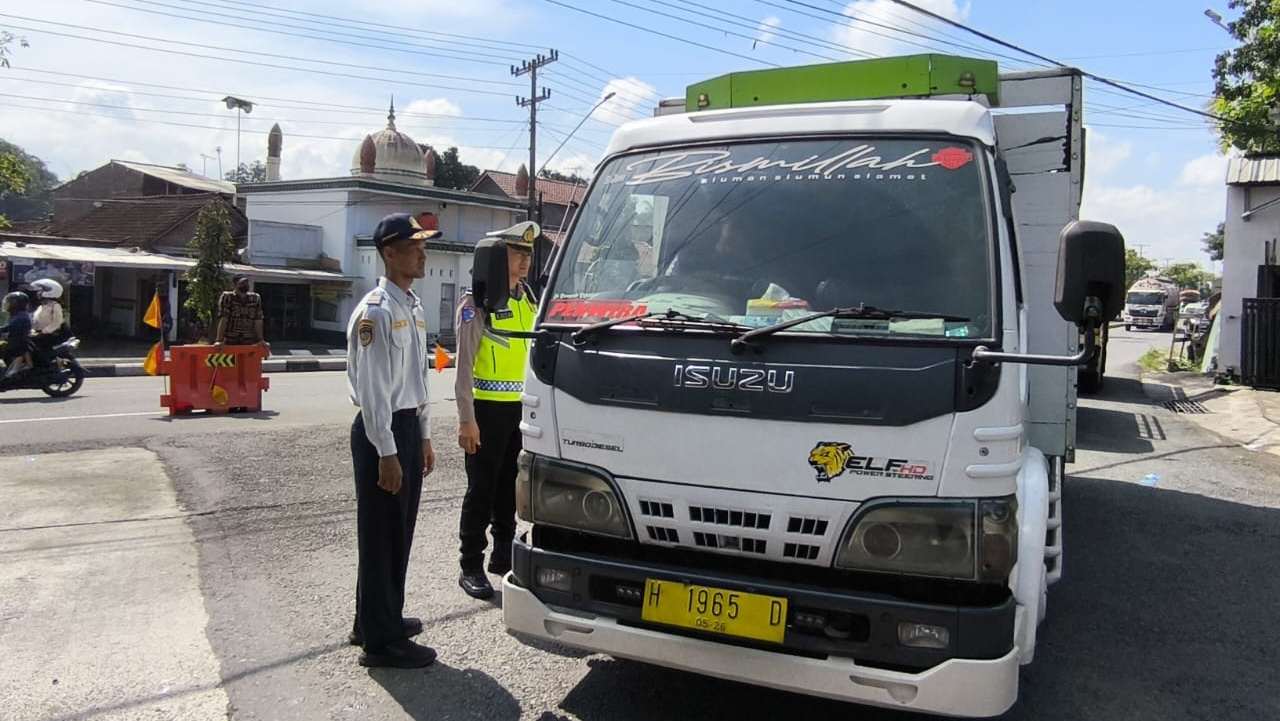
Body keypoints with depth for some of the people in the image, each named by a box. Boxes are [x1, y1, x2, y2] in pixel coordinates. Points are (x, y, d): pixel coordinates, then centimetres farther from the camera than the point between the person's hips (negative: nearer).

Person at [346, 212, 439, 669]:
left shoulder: (413, 307, 13)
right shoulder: (376, 310, -15)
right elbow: (372, 388, -18)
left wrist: (424, 436, 19)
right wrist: (386, 452, -19)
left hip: (409, 426, 9)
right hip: (381, 430, -9)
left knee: (400, 532, 16)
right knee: (381, 535, -1)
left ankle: (382, 618, 31)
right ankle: (380, 640, 8)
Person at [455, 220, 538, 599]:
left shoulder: (529, 299, 14)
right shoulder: (478, 302, -8)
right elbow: (464, 365, -12)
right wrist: (466, 419, -17)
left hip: (521, 408, 6)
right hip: (488, 410, -6)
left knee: (511, 488, 14)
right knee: (482, 490, 0)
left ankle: (504, 557, 28)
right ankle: (471, 566, 10)